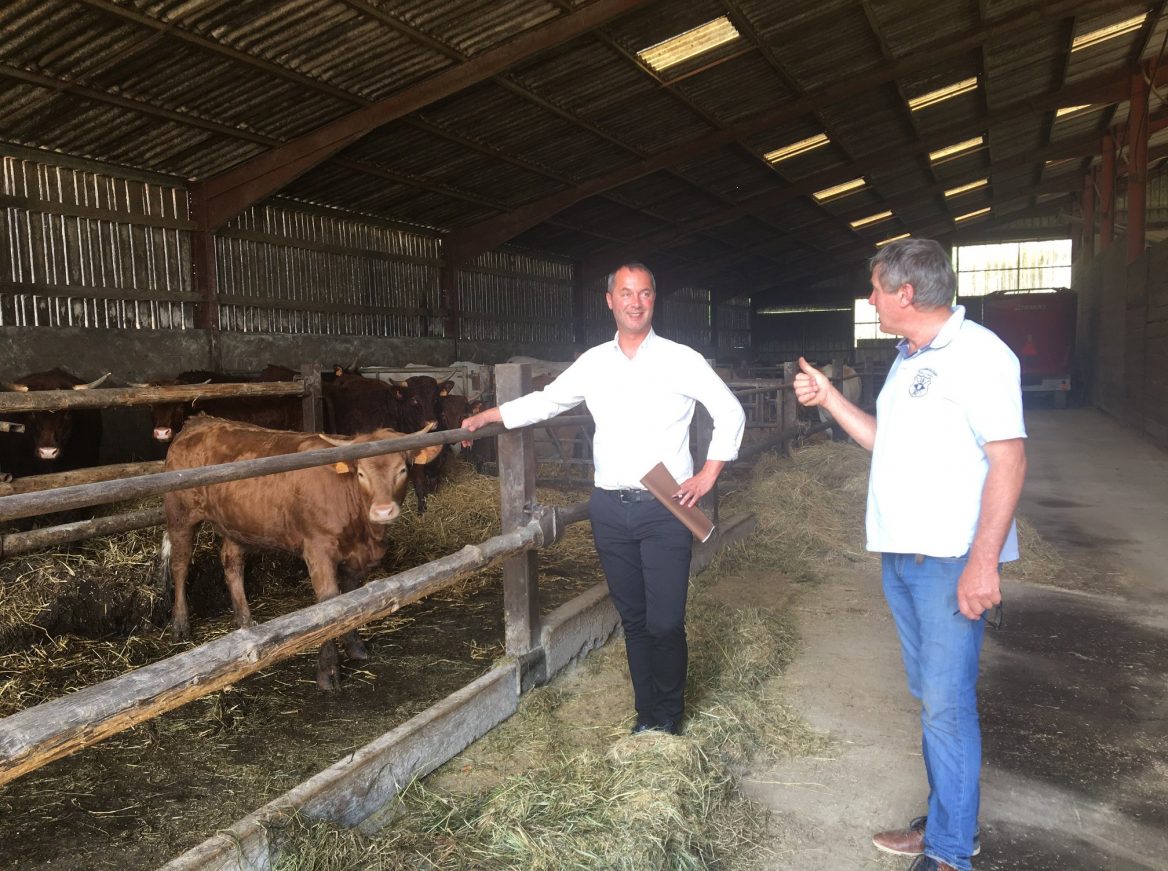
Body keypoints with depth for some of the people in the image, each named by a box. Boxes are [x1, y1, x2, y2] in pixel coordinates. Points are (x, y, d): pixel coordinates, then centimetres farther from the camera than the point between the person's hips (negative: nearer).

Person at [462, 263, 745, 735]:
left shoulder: (681, 360, -2)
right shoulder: (593, 363, 8)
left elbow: (730, 413, 3)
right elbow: (546, 400, 20)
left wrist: (708, 475, -2)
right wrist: (486, 417, 19)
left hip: (665, 508, -3)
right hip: (610, 509, 3)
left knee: (665, 622, -4)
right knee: (633, 619, 11)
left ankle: (669, 718, 18)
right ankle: (646, 712, 27)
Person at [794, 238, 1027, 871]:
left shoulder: (977, 353, -13)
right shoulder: (907, 360, 15)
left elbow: (1008, 457, -19)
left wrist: (983, 560, -23)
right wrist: (829, 400, 16)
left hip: (951, 561, -9)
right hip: (901, 555, 9)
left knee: (947, 703, -2)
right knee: (929, 695, 16)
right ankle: (946, 820, 30)